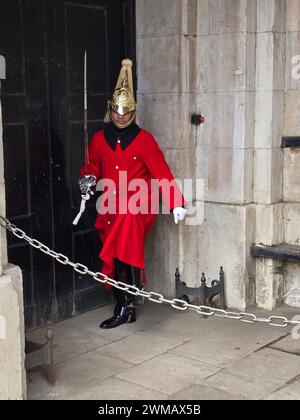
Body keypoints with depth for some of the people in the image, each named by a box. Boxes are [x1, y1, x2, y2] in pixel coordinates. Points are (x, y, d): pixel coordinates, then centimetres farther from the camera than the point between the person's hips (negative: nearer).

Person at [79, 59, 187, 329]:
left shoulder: (143, 139, -1)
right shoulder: (99, 139, 8)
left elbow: (161, 172, -5)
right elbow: (92, 167, 21)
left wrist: (176, 203, -11)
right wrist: (89, 178, -3)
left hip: (137, 206, -4)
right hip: (110, 208, 4)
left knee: (126, 252, -25)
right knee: (117, 256, 5)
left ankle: (126, 305, -16)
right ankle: (127, 307, 17)